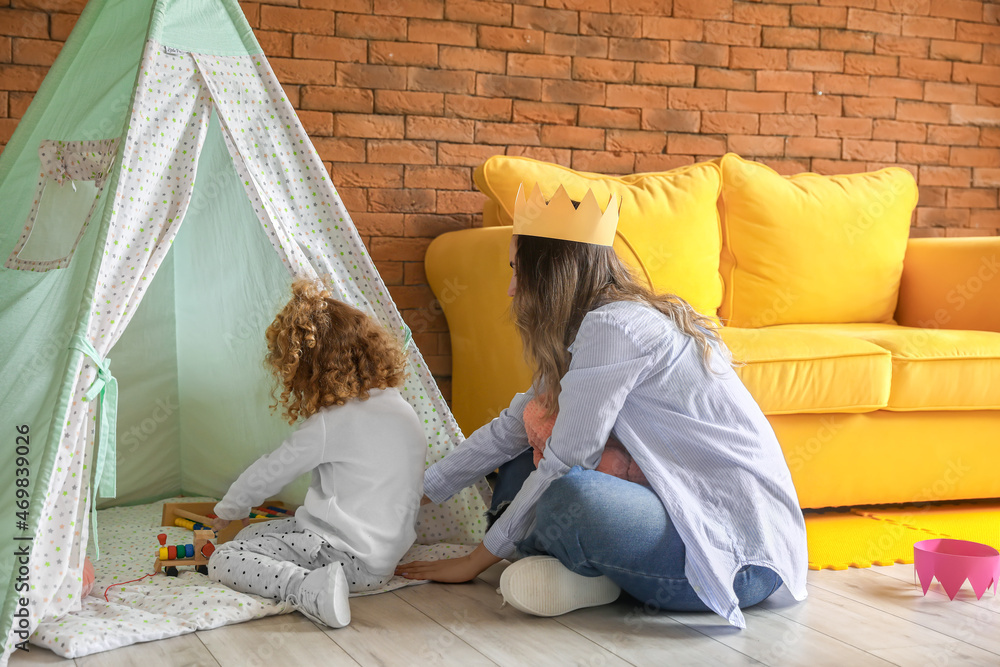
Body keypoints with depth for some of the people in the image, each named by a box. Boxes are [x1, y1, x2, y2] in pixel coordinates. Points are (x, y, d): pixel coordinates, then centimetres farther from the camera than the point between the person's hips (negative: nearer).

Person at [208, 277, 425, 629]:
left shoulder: (330, 425, -16)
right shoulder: (403, 409, 8)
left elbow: (267, 473, -3)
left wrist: (227, 511, 16)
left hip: (354, 560, -9)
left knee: (223, 560, -10)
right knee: (250, 535, 22)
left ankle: (311, 588, -26)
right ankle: (317, 583, 0)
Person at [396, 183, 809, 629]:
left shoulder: (611, 327, -17)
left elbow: (565, 463, -15)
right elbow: (509, 430, 18)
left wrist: (476, 561, -5)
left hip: (744, 556, -10)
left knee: (570, 498, -34)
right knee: (520, 469, 12)